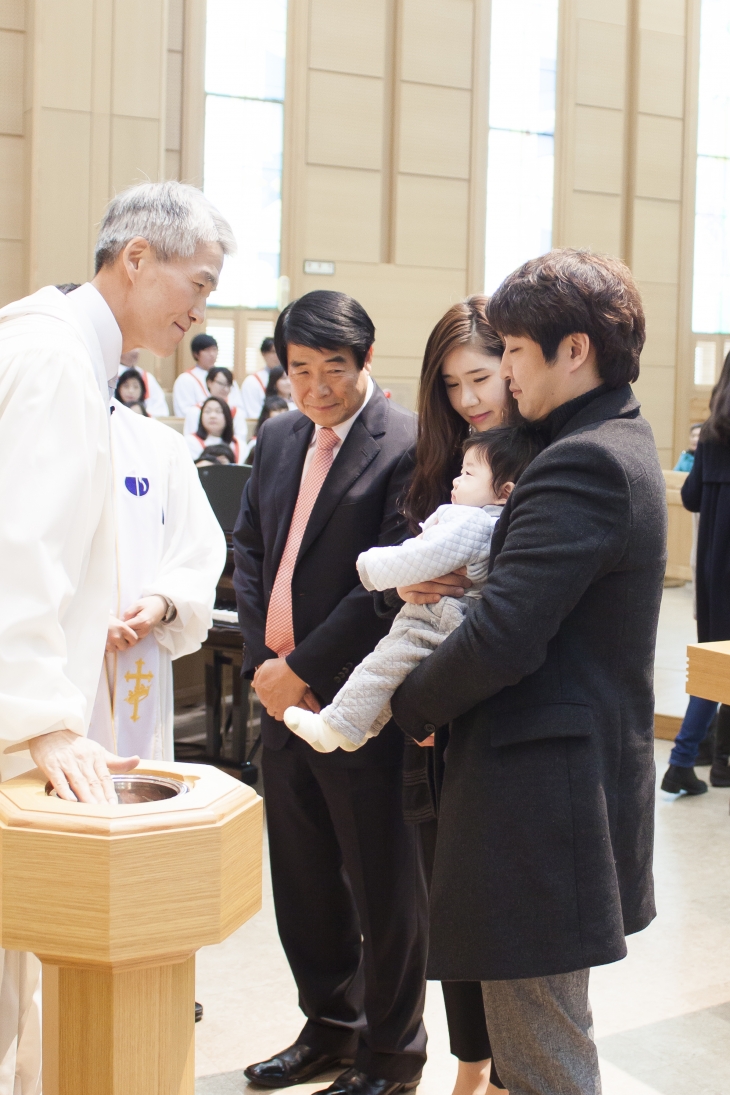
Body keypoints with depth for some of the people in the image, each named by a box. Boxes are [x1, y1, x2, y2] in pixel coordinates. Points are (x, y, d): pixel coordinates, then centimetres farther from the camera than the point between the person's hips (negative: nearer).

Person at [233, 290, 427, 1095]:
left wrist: (304, 667, -15)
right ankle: (329, 1028, 36)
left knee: (382, 886, 7)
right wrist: (263, 662, -1)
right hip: (282, 695, 7)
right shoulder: (278, 439, 11)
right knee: (303, 878, 18)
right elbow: (248, 550, 12)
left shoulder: (408, 446, -13)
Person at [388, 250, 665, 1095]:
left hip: (543, 785, -11)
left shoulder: (582, 465, -20)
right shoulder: (621, 445, 13)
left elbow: (503, 639, -26)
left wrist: (414, 703, -8)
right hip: (597, 763, 11)